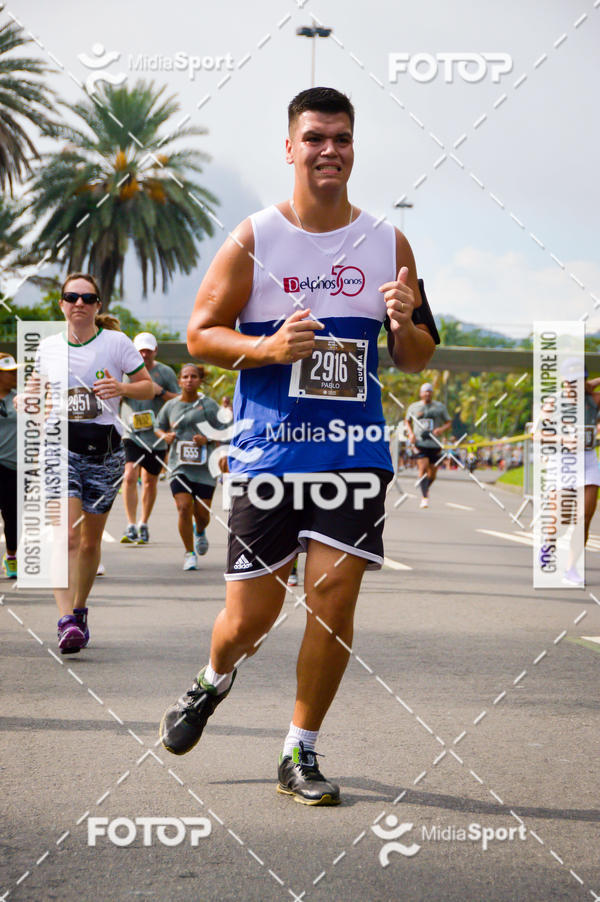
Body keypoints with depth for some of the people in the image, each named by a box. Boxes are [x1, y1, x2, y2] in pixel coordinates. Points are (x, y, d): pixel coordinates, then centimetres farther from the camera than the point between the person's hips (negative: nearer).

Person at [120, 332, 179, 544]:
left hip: (156, 437, 1)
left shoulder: (165, 372, 3)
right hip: (131, 435, -1)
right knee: (129, 477, -17)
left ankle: (144, 525, 28)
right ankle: (131, 526, -15)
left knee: (150, 482, 10)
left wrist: (160, 392, -11)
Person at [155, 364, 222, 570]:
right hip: (179, 466, 1)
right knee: (184, 507, -13)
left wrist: (207, 439, -16)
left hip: (204, 467, -1)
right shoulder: (170, 406, 5)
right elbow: (159, 427, 20)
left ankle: (200, 532, 42)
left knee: (202, 512, 4)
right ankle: (189, 553, 2)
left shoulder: (209, 405, 0)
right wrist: (165, 435, -2)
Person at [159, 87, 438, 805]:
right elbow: (200, 335, 1)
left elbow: (418, 360, 12)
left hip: (355, 451, 2)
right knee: (252, 613, 3)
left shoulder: (388, 244, 7)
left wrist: (406, 326, -11)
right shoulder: (253, 240, -1)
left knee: (334, 600, -5)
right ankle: (213, 681, 38)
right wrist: (268, 348, -17)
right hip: (269, 451, -2)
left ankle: (300, 754, 9)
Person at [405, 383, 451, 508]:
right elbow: (407, 421, 22)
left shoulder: (439, 407, 8)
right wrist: (410, 433, 3)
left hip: (435, 444, 1)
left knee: (432, 473, 6)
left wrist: (442, 429, -11)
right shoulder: (413, 407, 9)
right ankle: (424, 497, -17)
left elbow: (449, 423, 11)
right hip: (419, 443, -1)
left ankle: (426, 489, 37)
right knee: (423, 468, -17)